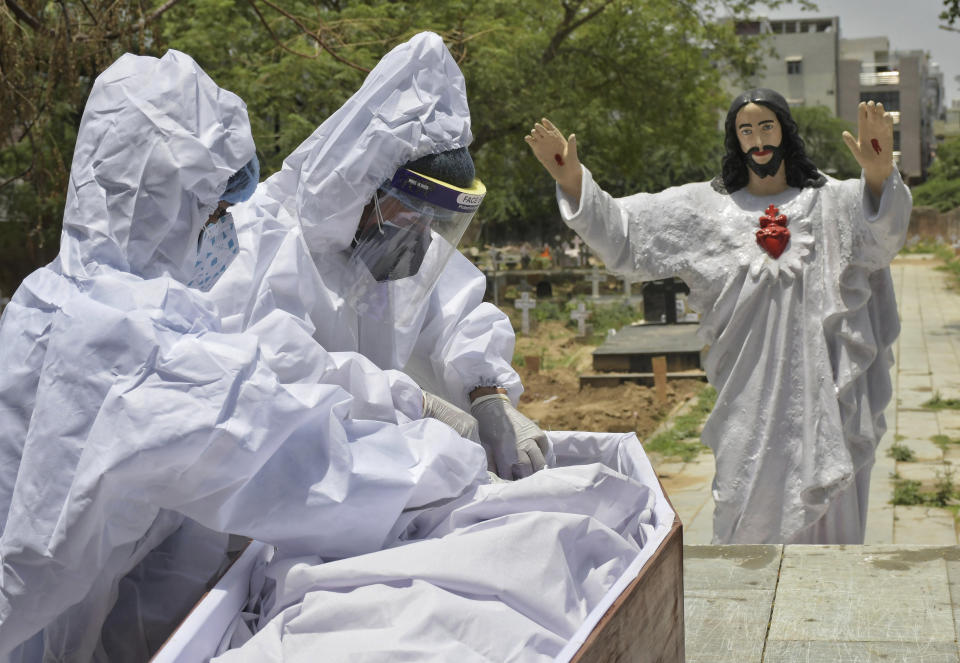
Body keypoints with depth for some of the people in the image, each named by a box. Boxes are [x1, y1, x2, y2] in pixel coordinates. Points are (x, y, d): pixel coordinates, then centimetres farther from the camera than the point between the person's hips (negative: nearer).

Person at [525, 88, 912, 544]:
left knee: (825, 506, 6)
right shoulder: (707, 207, 9)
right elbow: (622, 231, 6)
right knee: (749, 504, 5)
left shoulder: (827, 201, 5)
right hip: (750, 383, 1)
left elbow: (881, 236, -15)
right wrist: (572, 180, -8)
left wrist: (880, 176, -37)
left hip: (819, 378, 0)